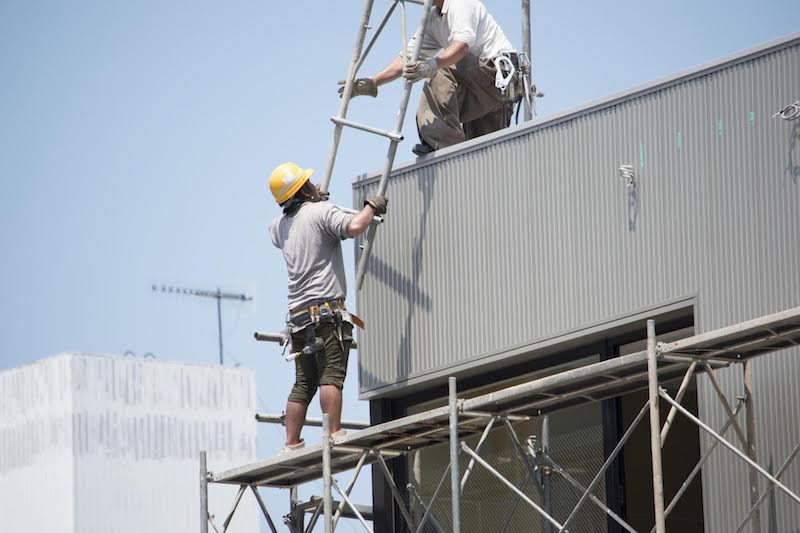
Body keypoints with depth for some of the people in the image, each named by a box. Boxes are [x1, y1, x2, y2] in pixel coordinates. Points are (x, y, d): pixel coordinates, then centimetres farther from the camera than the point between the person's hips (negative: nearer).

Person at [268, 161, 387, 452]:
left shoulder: (280, 225, 19)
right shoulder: (321, 212, -4)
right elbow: (353, 227, -22)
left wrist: (314, 199, 52)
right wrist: (372, 207, -3)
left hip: (299, 315, 7)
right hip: (327, 310, -7)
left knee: (303, 383, 8)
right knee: (331, 375, -13)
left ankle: (291, 444, 5)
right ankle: (334, 434, -21)